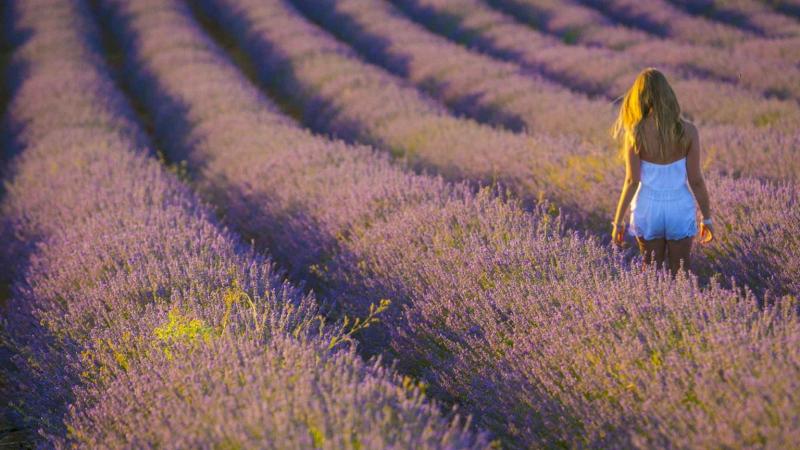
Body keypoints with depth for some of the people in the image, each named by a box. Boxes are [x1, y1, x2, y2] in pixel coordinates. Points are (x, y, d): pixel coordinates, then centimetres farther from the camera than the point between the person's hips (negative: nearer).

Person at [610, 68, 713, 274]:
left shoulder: (636, 133, -12)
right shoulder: (687, 131, -10)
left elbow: (632, 181, -12)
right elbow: (695, 180, -7)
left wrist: (618, 221, -3)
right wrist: (707, 218, 4)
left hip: (648, 210, 0)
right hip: (680, 210, 0)